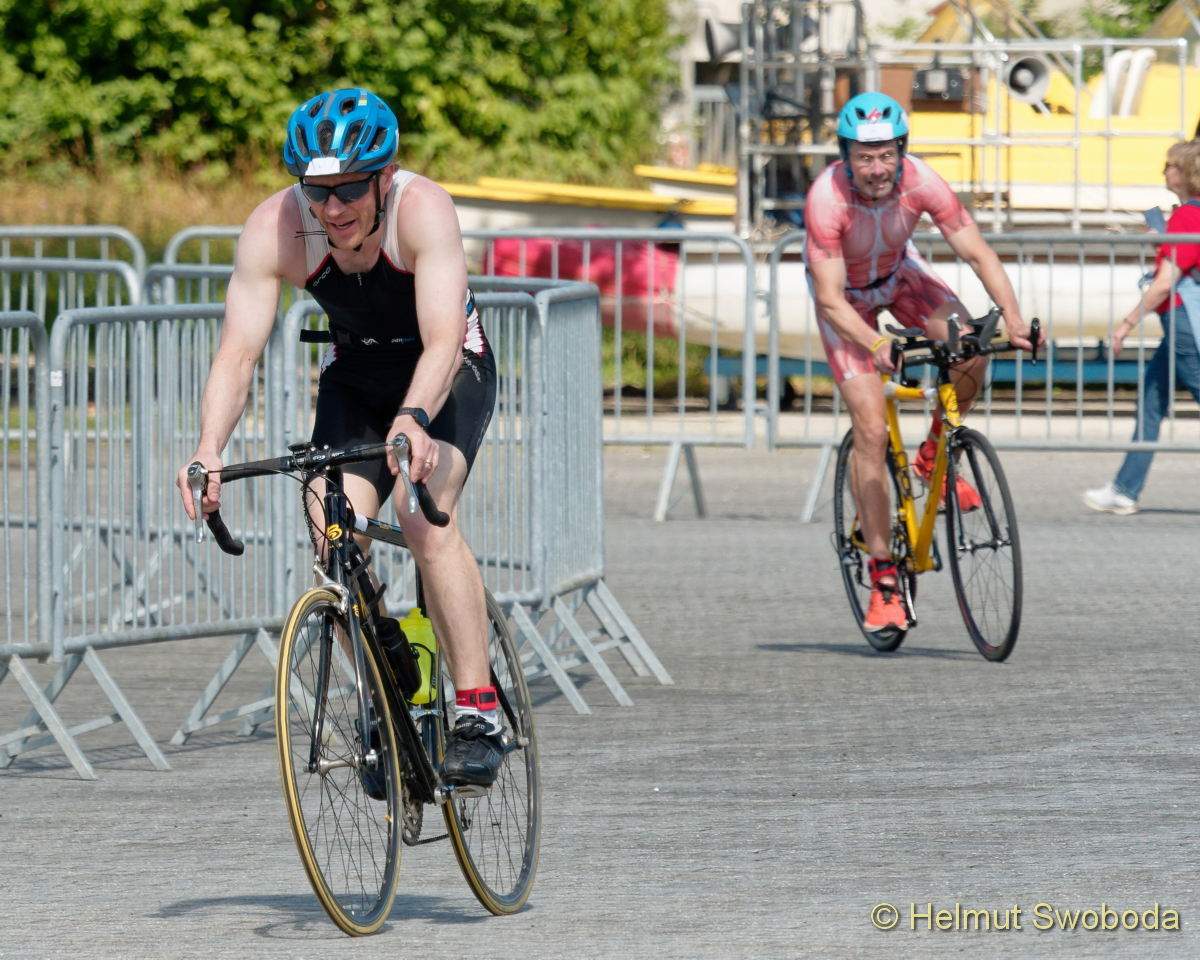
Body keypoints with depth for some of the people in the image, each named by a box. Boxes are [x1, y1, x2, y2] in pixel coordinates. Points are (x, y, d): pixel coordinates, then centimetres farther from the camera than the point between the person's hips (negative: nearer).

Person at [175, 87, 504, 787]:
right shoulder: (275, 227, -24)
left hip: (450, 374, -4)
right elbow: (239, 351, -29)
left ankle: (479, 716, -24)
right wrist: (209, 450, -46)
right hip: (356, 379, 4)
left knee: (423, 515, -28)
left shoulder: (422, 209, -33)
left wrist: (413, 421, -62)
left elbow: (442, 341, -43)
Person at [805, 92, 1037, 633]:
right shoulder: (827, 199, -36)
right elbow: (830, 300, -35)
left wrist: (1012, 316, -37)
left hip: (898, 275, 3)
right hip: (846, 294, -3)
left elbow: (977, 252, -23)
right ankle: (883, 583, -7)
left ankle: (933, 458, 5)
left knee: (970, 352, -24)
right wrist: (876, 346, -50)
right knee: (871, 432, -13)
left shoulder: (920, 182, -29)